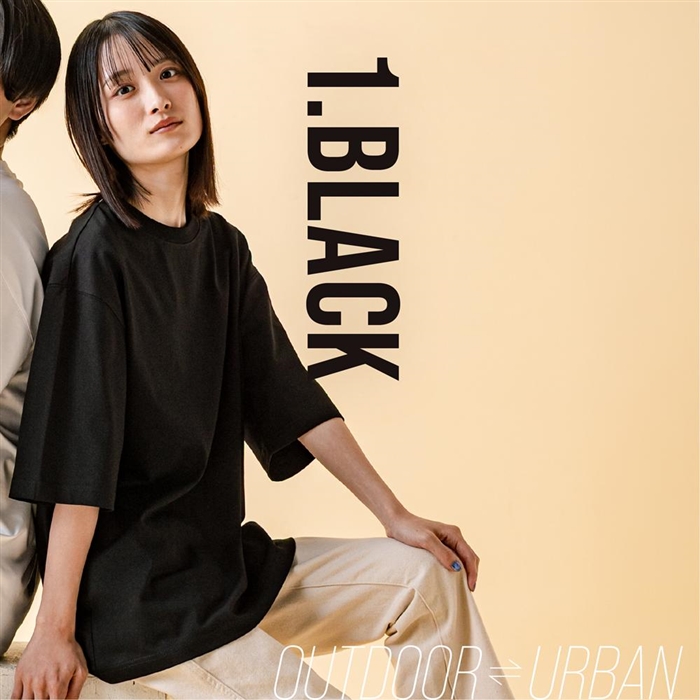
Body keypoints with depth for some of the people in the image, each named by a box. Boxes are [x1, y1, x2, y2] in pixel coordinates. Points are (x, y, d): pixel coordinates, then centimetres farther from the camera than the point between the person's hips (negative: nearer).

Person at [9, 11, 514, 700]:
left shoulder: (221, 246, 8)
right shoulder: (95, 255, -15)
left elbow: (288, 394, 10)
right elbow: (76, 448, -19)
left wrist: (394, 515, 8)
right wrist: (55, 628, -19)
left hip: (220, 556, 8)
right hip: (129, 586, -8)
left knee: (429, 575, 3)